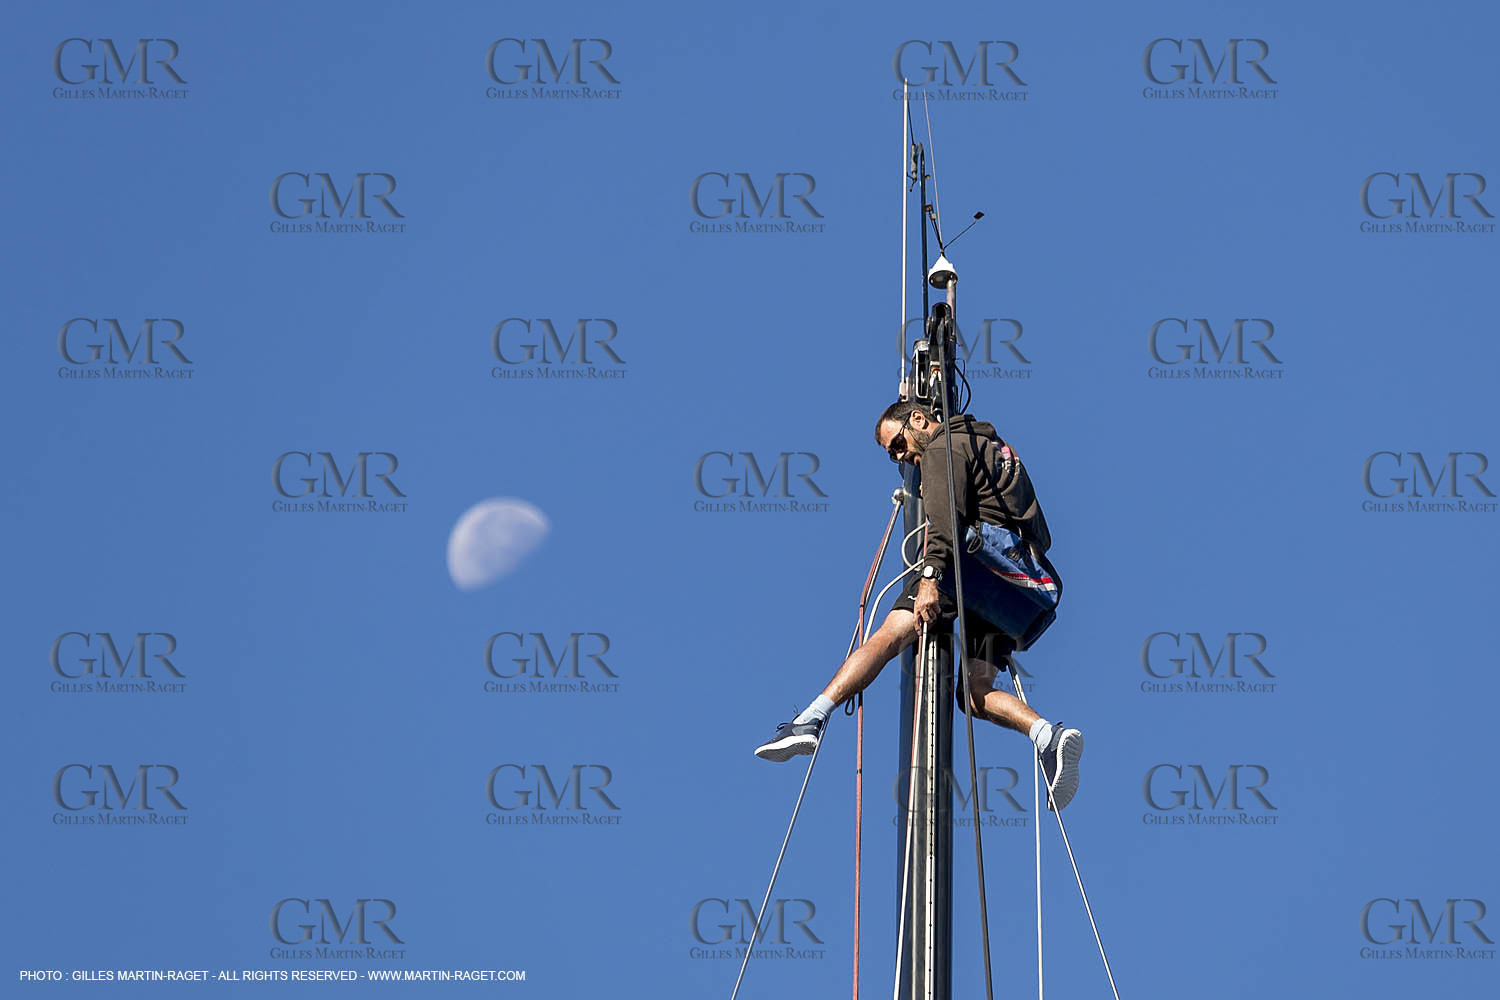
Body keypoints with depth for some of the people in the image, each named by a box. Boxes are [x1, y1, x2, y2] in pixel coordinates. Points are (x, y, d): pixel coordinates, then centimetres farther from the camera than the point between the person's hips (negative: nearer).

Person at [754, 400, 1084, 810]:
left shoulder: (944, 446, 5)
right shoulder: (993, 447, 35)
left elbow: (946, 519, -14)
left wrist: (931, 576, -24)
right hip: (1018, 586, 9)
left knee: (889, 635, -19)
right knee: (976, 693, 4)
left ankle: (811, 720, -31)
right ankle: (1049, 736, -19)